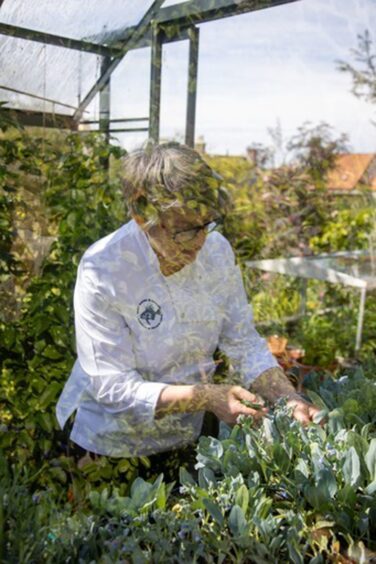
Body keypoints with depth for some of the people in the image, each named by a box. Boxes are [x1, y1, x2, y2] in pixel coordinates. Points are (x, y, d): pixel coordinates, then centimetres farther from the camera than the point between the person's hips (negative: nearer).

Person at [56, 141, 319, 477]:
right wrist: (206, 397, -34)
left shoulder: (217, 251, -14)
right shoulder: (102, 270, -27)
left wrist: (290, 400, -22)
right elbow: (112, 385, -26)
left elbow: (244, 343, -8)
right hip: (111, 444, -4)